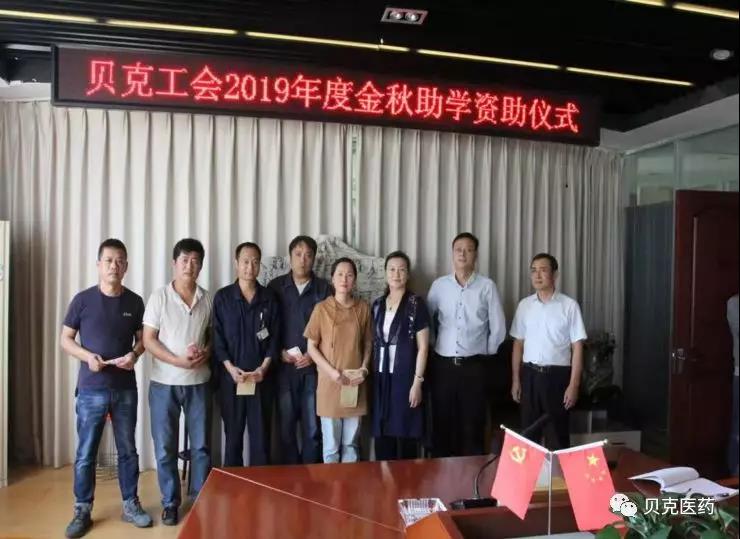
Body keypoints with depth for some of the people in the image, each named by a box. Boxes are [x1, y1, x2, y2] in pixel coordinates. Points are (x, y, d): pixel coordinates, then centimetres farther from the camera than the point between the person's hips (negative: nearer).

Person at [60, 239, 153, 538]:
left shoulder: (135, 302, 2)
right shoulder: (83, 299, -4)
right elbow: (65, 339, 1)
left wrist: (134, 354, -12)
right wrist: (87, 356, -17)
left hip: (125, 389, 2)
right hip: (91, 390, -2)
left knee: (128, 450, 11)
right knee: (85, 453, 6)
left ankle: (131, 505, 26)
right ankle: (82, 511, 21)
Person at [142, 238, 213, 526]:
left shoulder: (208, 299, 2)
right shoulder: (159, 297, -5)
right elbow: (148, 339, -7)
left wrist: (206, 353, -13)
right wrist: (178, 361, -18)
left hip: (199, 383, 2)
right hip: (165, 383, -1)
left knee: (201, 445, 9)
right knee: (165, 447, 7)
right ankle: (170, 502, 23)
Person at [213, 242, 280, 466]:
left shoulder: (270, 298, 5)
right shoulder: (222, 297, 2)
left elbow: (275, 337, 4)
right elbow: (216, 337, -1)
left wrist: (263, 368, -8)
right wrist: (230, 368, -12)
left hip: (261, 377, 1)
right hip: (231, 376, -1)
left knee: (261, 435, 5)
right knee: (233, 434, 8)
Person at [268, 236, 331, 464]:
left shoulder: (324, 288, 5)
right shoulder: (275, 286, 6)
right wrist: (280, 352, -6)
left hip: (314, 368, 0)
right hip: (284, 368, 0)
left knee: (313, 428, 2)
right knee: (286, 427, 5)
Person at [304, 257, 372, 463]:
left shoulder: (363, 308, 3)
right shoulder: (322, 308, -5)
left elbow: (368, 343, 11)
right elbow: (311, 347, -2)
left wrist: (364, 368, -5)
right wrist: (332, 371, -12)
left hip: (356, 384, 2)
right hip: (330, 383, -2)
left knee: (351, 443, 12)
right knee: (331, 445, 6)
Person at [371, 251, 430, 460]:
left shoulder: (416, 304, -6)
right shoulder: (377, 304, 10)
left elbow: (423, 347, -8)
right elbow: (374, 343, 13)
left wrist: (417, 382, -12)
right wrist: (370, 373, 6)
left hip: (405, 377, -4)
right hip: (382, 378, 5)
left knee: (405, 435, 1)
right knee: (382, 435, 7)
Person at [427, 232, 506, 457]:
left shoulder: (487, 286, -1)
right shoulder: (439, 285, 4)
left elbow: (498, 328, 1)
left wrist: (485, 353, 5)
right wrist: (438, 344, 7)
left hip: (474, 366, -2)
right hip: (443, 364, 2)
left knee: (473, 426, 5)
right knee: (442, 424, 8)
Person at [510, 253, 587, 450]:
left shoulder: (569, 306, -6)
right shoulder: (524, 305, 5)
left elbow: (577, 347, -6)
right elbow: (518, 344, 8)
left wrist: (573, 385, -11)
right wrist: (515, 380, 6)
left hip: (557, 375, -3)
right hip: (529, 374, 3)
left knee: (557, 434, 6)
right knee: (528, 433, 10)